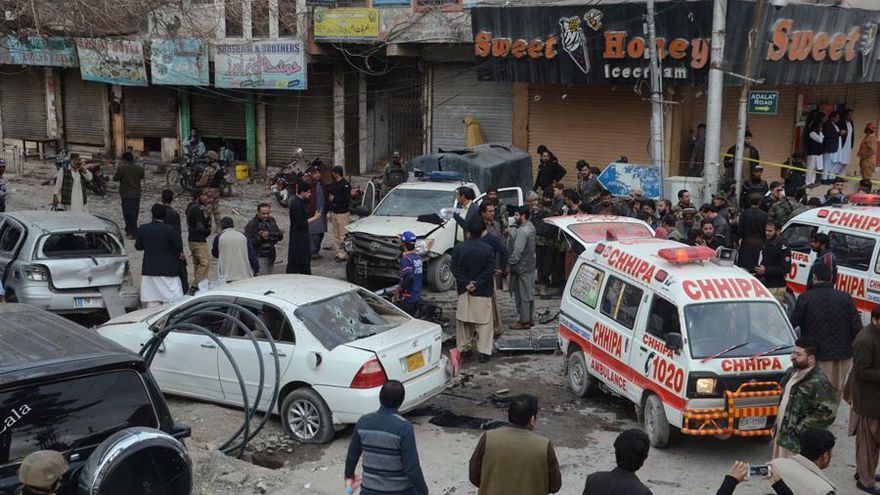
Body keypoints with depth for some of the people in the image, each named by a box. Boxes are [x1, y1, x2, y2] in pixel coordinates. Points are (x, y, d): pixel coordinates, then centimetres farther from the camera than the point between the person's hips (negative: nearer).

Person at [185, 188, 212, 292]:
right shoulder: (197, 209, -17)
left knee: (197, 263, 15)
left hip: (192, 240, 11)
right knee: (205, 262, -10)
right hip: (199, 241, -11)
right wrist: (207, 231, -3)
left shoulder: (191, 208, 15)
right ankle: (195, 286, -13)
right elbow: (199, 227, -21)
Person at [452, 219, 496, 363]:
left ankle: (462, 348, 18)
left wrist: (466, 283, -9)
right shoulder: (488, 249, -7)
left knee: (463, 320, 13)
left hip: (464, 291, 2)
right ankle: (484, 351, -2)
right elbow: (490, 270, -12)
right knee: (484, 321, 2)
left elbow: (455, 269, -6)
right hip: (483, 292, -2)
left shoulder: (458, 248, -2)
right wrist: (477, 284, -12)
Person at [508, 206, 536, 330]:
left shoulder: (522, 231, -23)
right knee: (529, 294, 16)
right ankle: (530, 318, 25)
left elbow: (517, 251, -27)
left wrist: (510, 264, -18)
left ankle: (524, 321, 5)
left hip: (521, 268, -10)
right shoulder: (531, 227, 8)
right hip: (530, 266, 10)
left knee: (522, 295, -1)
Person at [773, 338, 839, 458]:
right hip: (781, 435, 9)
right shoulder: (791, 372, 9)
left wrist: (801, 428, -22)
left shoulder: (819, 382, -19)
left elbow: (828, 412, -25)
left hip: (798, 442, -9)